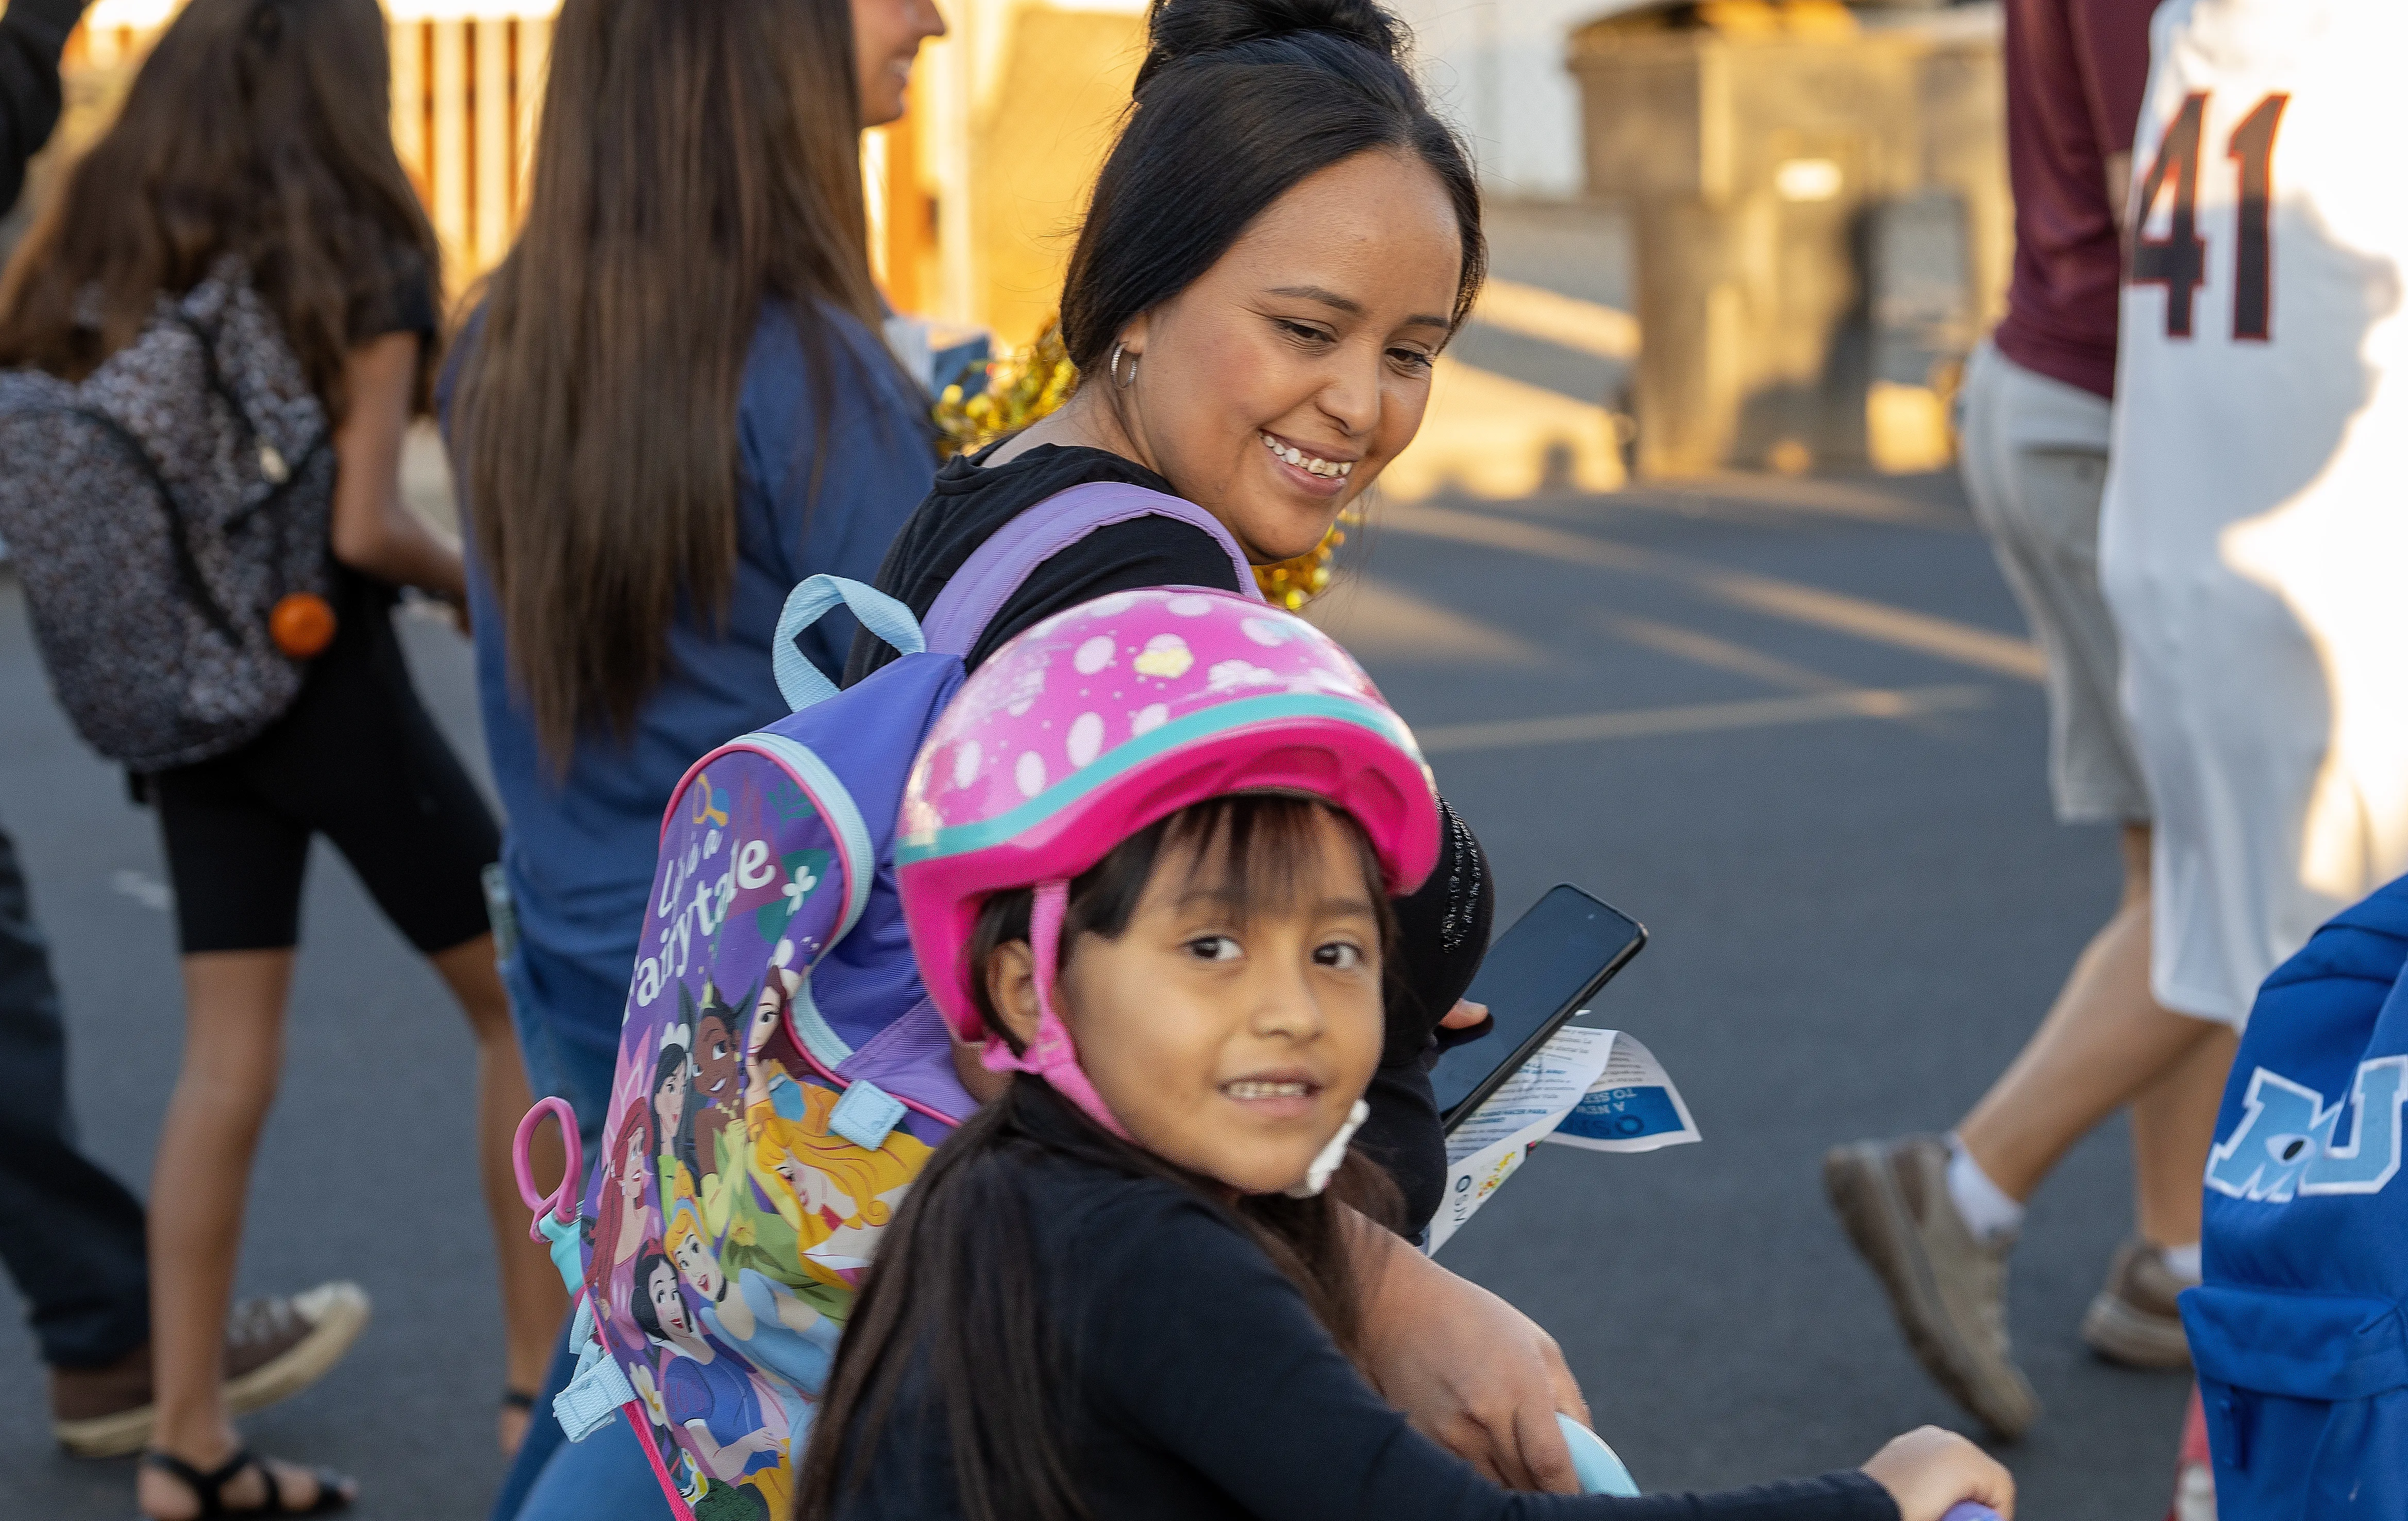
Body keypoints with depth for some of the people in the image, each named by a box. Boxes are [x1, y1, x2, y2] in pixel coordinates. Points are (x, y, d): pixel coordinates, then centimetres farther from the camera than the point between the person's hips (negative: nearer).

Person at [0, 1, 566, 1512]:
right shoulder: (358, 265, -13)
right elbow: (365, 526, -19)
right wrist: (476, 584, -1)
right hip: (332, 678, -5)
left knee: (227, 1056, 9)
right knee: (526, 1002, 10)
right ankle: (546, 1378, 12)